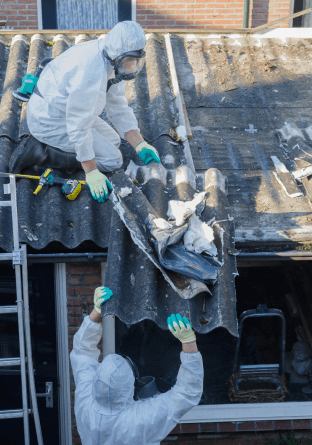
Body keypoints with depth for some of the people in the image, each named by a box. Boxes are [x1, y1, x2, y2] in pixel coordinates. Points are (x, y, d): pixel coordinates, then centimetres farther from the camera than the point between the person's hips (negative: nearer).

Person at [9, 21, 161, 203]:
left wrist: (140, 145, -7)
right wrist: (92, 173, -26)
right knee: (112, 160, -6)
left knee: (113, 140, 22)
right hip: (51, 121, -9)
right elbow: (79, 126, -29)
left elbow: (119, 108, 3)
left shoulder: (115, 62, -3)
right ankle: (39, 152, -8)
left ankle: (44, 144, 12)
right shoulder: (91, 71, -32)